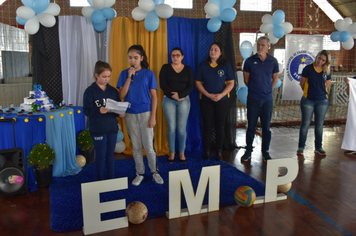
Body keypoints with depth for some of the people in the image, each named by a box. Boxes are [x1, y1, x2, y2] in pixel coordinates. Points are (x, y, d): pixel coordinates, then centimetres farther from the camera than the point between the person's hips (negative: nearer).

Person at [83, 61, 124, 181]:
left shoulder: (113, 91, 8)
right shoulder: (90, 91, -6)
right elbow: (87, 110, -13)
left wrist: (120, 113, -11)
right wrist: (99, 111, -30)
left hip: (112, 127, 4)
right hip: (98, 129, -4)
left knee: (110, 154, 14)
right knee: (100, 155, 5)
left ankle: (111, 178, 27)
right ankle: (100, 180, 20)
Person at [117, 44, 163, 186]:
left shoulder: (149, 74, -3)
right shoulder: (124, 74, 3)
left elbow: (154, 96, -2)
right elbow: (121, 96, -6)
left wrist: (153, 116, -8)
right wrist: (129, 77, -14)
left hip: (145, 113, -2)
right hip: (130, 114, 2)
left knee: (149, 145, 1)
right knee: (136, 146, 11)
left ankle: (154, 172, 22)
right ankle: (139, 173, 26)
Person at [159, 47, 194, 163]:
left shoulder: (188, 69, 8)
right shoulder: (165, 68, 6)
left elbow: (191, 86, 0)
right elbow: (162, 84, -3)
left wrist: (180, 95, -15)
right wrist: (173, 95, -13)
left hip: (184, 100, 0)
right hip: (168, 100, 0)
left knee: (182, 128, 0)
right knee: (171, 127, 1)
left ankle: (182, 153, 13)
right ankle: (172, 153, 13)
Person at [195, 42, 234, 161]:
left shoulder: (226, 65, 1)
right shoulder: (203, 65, 1)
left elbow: (231, 83, 0)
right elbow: (198, 83, -1)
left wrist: (221, 95, -15)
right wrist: (209, 95, -13)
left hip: (222, 101, 0)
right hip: (206, 101, 0)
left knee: (220, 126, 5)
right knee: (207, 126, 3)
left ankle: (219, 151, 18)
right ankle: (207, 151, 15)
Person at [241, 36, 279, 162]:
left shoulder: (273, 61, 3)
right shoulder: (250, 61, -1)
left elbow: (275, 78, 14)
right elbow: (246, 79, 7)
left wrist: (268, 90, 10)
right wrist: (255, 89, 11)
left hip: (267, 100, 1)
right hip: (253, 99, -1)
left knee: (266, 127, 8)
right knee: (251, 126, 5)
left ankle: (265, 152, 22)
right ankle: (248, 151, 18)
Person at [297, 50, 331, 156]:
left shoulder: (327, 72, 3)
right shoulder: (308, 68, -5)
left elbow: (326, 86, 12)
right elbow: (302, 83, 3)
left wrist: (322, 94, 9)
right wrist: (308, 92, 10)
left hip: (322, 101, 3)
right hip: (308, 101, -2)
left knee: (319, 125, 9)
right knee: (305, 124, 0)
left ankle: (318, 147, 21)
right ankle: (301, 147, 10)